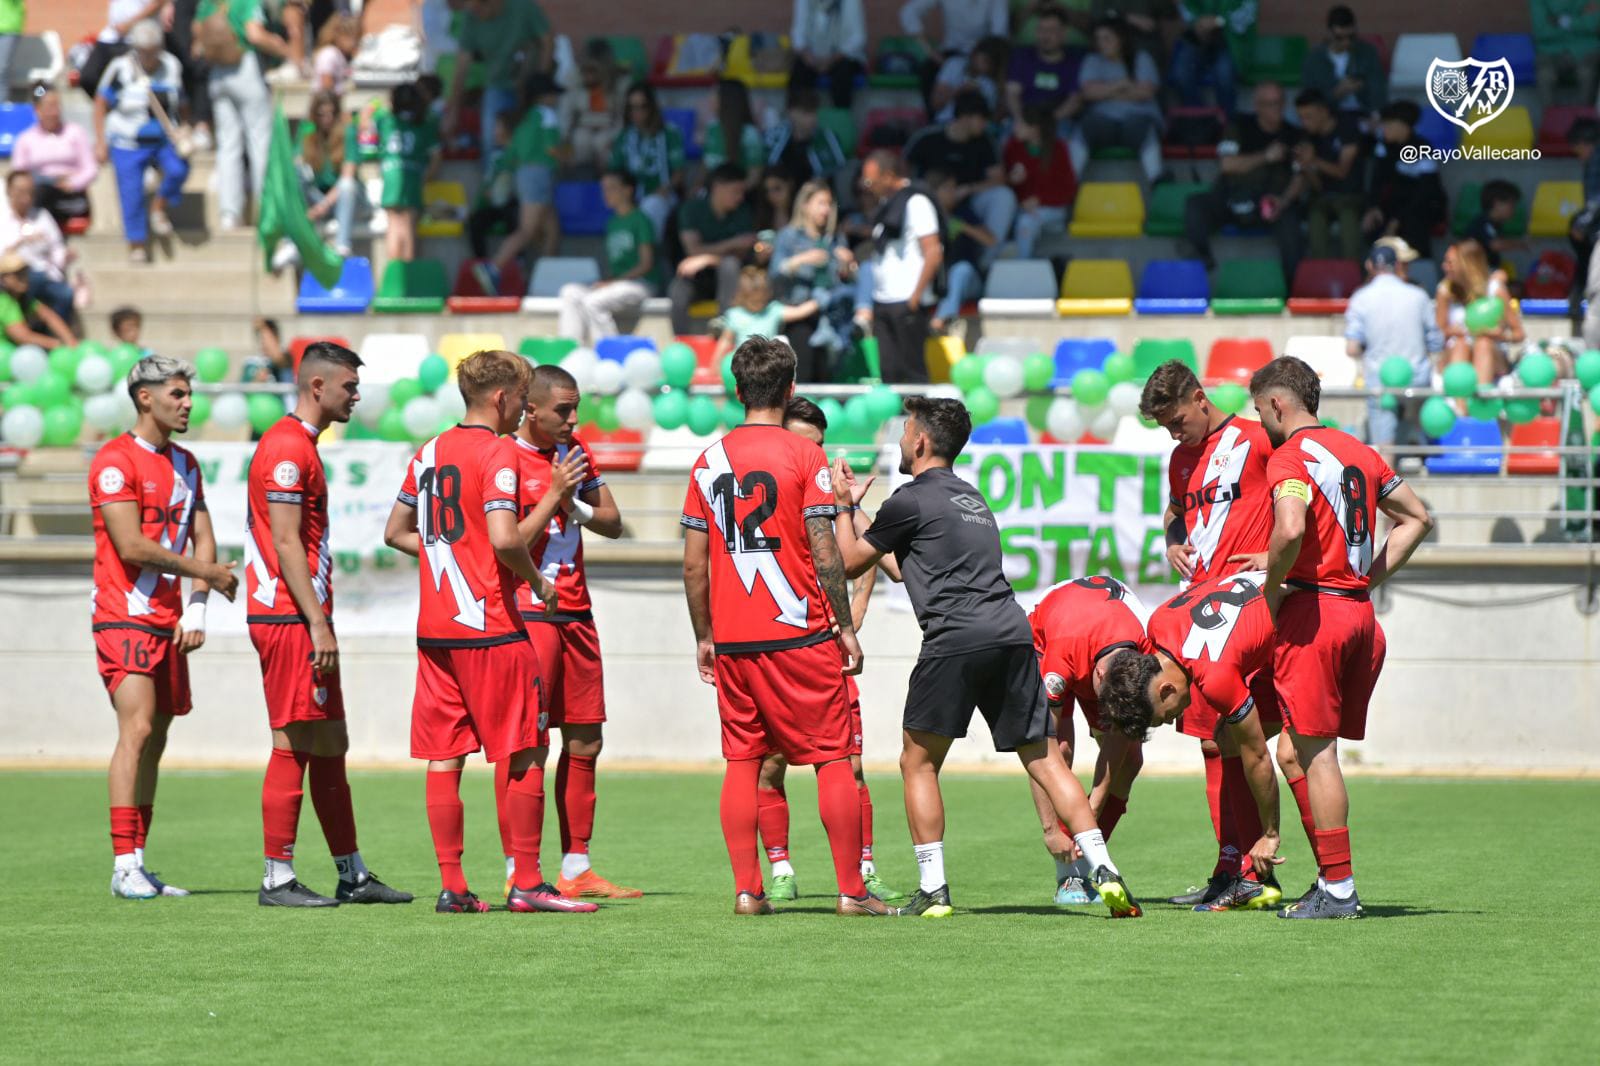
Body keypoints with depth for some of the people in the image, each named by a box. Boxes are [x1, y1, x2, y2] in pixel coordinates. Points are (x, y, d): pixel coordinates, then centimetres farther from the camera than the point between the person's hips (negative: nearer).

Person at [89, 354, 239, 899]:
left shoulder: (185, 464, 16)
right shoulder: (115, 461, -10)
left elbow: (203, 538, 13)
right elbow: (132, 546, -16)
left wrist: (196, 608, -1)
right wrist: (206, 573, -9)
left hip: (168, 623, 8)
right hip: (125, 618, -8)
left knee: (155, 742, 7)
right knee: (137, 730, -16)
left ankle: (136, 866, 11)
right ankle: (125, 866, -18)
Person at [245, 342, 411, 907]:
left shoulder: (301, 447, 19)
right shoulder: (287, 449, -13)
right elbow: (286, 543, -18)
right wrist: (317, 623, -19)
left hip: (306, 622, 10)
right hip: (290, 621, -10)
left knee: (330, 748, 12)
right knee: (294, 747, -7)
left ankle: (353, 875, 17)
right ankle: (278, 879, -4)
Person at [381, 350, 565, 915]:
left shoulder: (429, 453, 13)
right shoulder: (497, 453, -11)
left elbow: (396, 532, 20)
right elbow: (504, 538, -22)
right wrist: (537, 580, -6)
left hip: (434, 631, 7)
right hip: (490, 627, -7)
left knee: (444, 759, 6)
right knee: (523, 756, 0)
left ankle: (452, 886, 5)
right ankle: (526, 884, -1)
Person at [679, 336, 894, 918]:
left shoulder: (709, 460, 7)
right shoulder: (804, 455, -5)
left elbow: (693, 565, 8)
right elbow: (824, 555, -9)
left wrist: (704, 637, 16)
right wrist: (846, 626, 0)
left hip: (731, 639, 4)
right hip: (800, 632, -4)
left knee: (741, 761, 8)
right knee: (833, 758, 2)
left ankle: (747, 889, 4)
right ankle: (851, 890, 1)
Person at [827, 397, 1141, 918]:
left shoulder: (912, 500, 3)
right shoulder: (970, 497, 27)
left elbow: (851, 561, 13)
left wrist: (843, 505, 27)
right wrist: (858, 513, 47)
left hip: (956, 638, -7)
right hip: (1012, 634, 7)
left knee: (918, 762, 6)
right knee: (1043, 758, 6)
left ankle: (932, 889, 0)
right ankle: (1103, 870, -7)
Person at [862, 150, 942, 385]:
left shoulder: (916, 202, -11)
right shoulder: (886, 202, 15)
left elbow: (934, 253, -16)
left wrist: (915, 297, -17)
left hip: (906, 303, -8)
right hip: (883, 301, 8)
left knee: (913, 371, -4)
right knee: (888, 371, 5)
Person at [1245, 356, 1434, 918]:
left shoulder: (1290, 457, -9)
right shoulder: (1357, 452, 16)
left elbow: (1290, 531, -27)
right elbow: (1417, 518, 24)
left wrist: (1272, 588, -11)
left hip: (1314, 612, -8)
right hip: (1358, 612, 8)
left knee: (1315, 753, -4)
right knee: (1296, 752, 12)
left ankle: (1339, 889, -5)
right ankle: (1332, 882, 9)